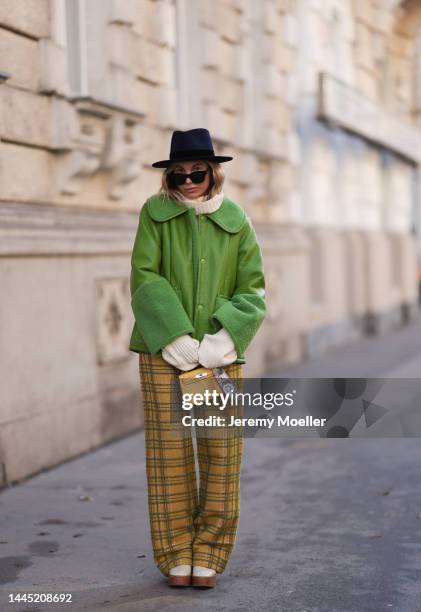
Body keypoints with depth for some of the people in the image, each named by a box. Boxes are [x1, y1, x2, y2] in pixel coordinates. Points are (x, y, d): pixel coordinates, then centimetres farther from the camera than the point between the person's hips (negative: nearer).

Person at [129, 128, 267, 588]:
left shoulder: (236, 221, 6)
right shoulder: (155, 213, 2)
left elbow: (252, 289, 4)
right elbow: (144, 277, -5)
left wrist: (225, 337, -12)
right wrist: (175, 336, -15)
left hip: (221, 353, 1)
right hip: (164, 351, -1)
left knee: (222, 454, 1)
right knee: (169, 452, 2)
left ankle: (209, 554, 14)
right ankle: (176, 556, 14)